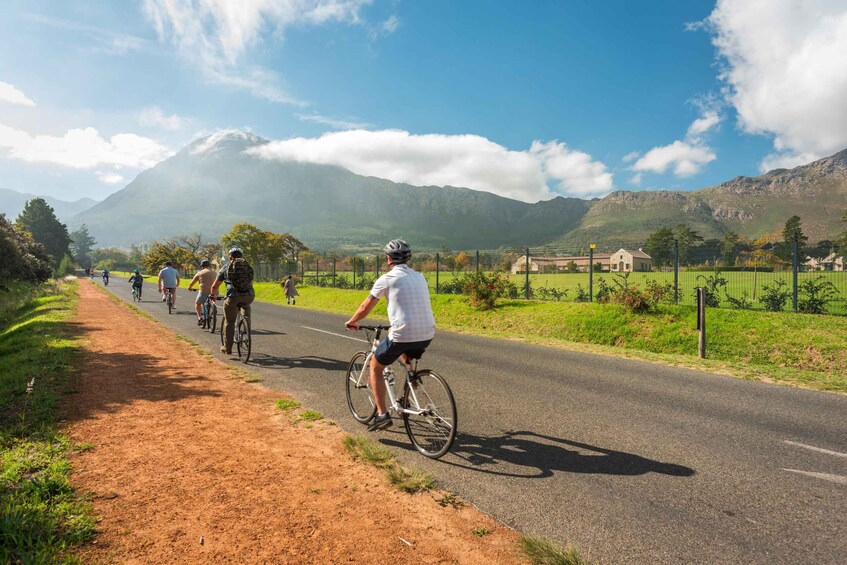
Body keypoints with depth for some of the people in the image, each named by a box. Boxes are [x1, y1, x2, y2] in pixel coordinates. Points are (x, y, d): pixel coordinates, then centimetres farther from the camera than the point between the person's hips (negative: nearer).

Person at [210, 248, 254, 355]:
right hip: (249, 296, 2)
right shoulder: (248, 266, 18)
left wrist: (213, 295, 35)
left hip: (233, 297, -2)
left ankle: (227, 348, 21)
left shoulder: (225, 268, 12)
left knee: (229, 322, 13)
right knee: (246, 306, 37)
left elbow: (215, 286, 15)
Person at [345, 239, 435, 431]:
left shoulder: (387, 279, -2)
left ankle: (382, 415, 10)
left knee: (375, 367, 16)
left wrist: (352, 322, 26)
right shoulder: (420, 277, 15)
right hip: (427, 336, 6)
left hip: (402, 335, -6)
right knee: (406, 356, 39)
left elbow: (366, 307, 6)